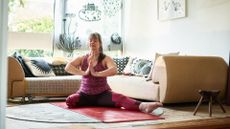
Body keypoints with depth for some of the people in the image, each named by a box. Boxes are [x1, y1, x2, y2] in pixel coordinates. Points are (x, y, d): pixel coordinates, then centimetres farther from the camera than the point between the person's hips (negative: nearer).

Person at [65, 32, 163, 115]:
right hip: (84, 94, 3)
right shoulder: (82, 59, 5)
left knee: (119, 98, -33)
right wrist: (84, 73, -21)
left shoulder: (105, 59, -4)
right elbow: (67, 67, -10)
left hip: (103, 94, -3)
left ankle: (143, 106, -56)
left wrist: (96, 73, -28)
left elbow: (114, 70, -25)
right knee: (69, 100, -29)